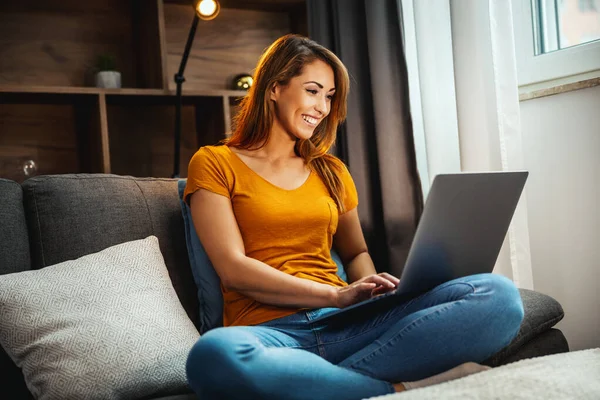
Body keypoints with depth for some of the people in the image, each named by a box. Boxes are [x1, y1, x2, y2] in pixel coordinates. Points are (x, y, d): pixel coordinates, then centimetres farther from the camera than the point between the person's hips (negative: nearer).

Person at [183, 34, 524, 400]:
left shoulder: (331, 171, 21)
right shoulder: (214, 164, 7)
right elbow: (233, 269, -4)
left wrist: (370, 289, 2)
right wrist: (338, 294, -13)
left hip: (344, 325, 5)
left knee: (499, 294, -18)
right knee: (216, 354, -43)